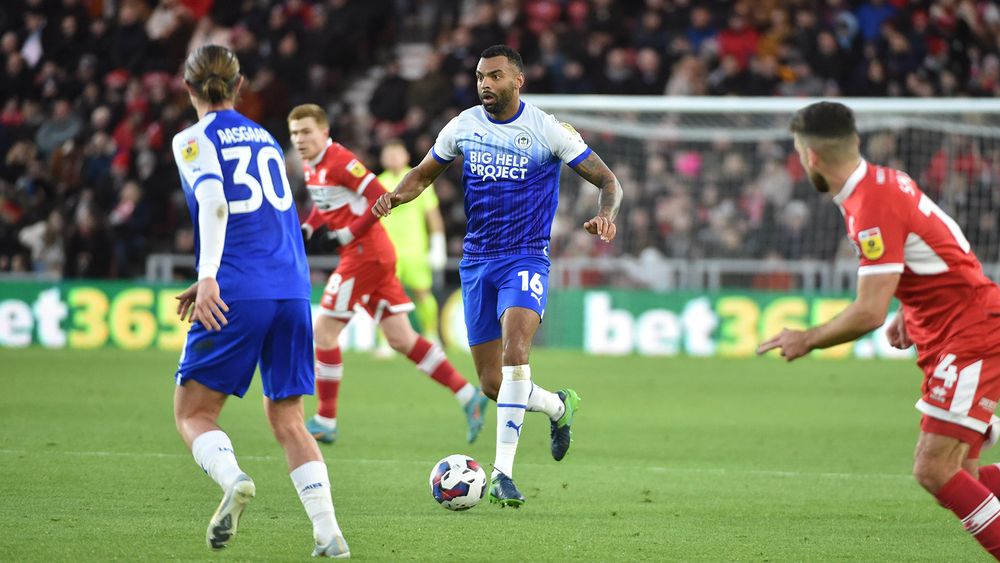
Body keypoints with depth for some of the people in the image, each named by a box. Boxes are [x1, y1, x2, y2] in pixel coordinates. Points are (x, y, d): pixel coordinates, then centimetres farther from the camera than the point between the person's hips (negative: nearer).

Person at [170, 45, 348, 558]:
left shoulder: (194, 140, 2)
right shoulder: (265, 138, 21)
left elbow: (214, 203, -15)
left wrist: (208, 276, -25)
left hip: (237, 293, -5)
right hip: (292, 287, 5)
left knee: (192, 411, 4)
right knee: (287, 420, 10)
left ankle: (233, 479, -27)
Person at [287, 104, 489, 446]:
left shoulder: (340, 161, -16)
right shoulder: (311, 166, 11)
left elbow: (381, 198, -20)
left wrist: (350, 232, -18)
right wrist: (308, 227, 10)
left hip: (364, 254, -9)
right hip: (375, 254, 9)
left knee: (325, 330, -4)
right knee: (400, 338, 8)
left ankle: (326, 422, 3)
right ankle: (469, 396, 8)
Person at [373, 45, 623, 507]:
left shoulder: (548, 130, -6)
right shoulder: (463, 126, 5)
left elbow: (608, 181, -2)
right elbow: (423, 174, 18)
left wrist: (606, 216, -24)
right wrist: (396, 195, -5)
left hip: (526, 258, -4)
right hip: (477, 260, 4)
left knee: (515, 352, -29)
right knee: (492, 384, 5)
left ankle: (503, 472, -27)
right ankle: (558, 405, 37)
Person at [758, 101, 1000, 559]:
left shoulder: (873, 207, -22)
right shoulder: (884, 181, 9)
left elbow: (869, 312, -25)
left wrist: (806, 341, -11)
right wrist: (910, 314, 12)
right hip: (945, 340, 10)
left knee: (934, 470, -17)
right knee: (958, 476, 9)